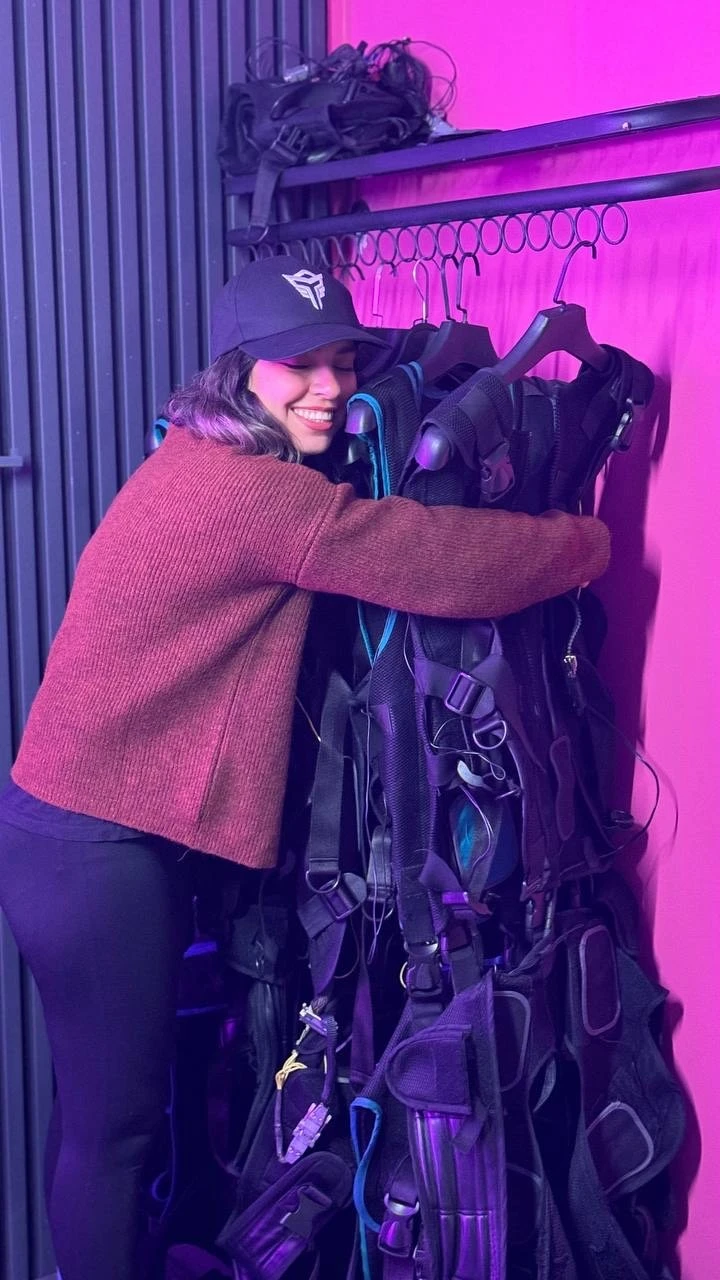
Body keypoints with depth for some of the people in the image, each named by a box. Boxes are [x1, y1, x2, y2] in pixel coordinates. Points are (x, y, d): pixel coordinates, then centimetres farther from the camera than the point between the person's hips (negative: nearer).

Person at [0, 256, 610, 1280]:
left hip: (118, 831, 10)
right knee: (114, 1116, 5)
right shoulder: (251, 493, -21)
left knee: (109, 1097, 21)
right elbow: (444, 562, -21)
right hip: (93, 847, -10)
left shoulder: (204, 464, 10)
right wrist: (589, 542, -4)